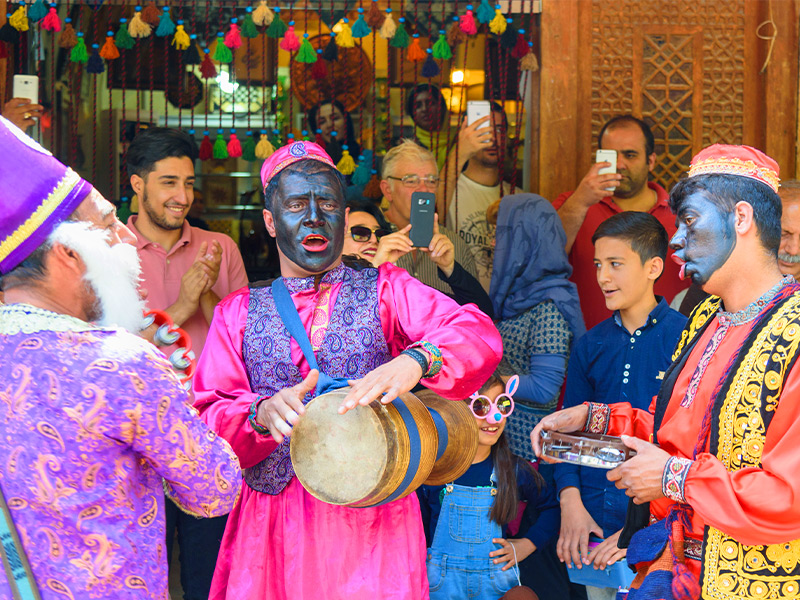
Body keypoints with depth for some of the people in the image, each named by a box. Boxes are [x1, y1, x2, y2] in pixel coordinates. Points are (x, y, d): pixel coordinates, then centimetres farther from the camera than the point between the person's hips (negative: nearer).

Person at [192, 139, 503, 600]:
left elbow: (479, 336, -9)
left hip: (373, 517, -1)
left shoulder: (385, 290, 7)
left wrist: (414, 362, -29)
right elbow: (206, 419, 3)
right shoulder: (238, 313, 13)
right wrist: (262, 413, -19)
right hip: (269, 523, 1)